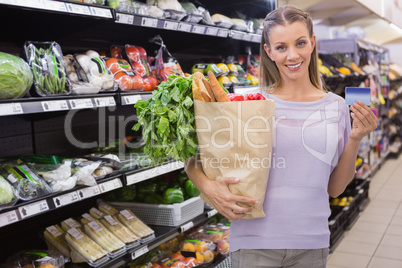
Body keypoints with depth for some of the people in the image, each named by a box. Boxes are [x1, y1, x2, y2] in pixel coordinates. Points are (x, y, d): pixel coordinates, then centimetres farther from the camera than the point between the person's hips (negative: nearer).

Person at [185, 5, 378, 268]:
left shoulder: (336, 107, 3)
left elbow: (335, 188, 7)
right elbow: (193, 157, -4)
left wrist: (355, 140, -5)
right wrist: (207, 186, -23)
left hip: (312, 243, 3)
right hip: (255, 241, -3)